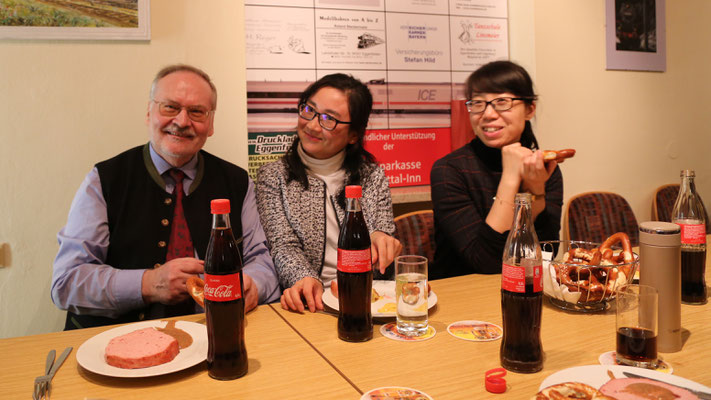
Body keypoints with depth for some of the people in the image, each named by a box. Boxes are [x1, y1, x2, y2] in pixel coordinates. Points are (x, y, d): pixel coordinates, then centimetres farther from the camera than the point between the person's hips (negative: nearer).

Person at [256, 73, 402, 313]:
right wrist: (307, 280, -26)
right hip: (315, 302, -2)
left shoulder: (373, 176, 10)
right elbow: (283, 246, -6)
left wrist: (381, 238, -15)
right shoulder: (273, 177, 4)